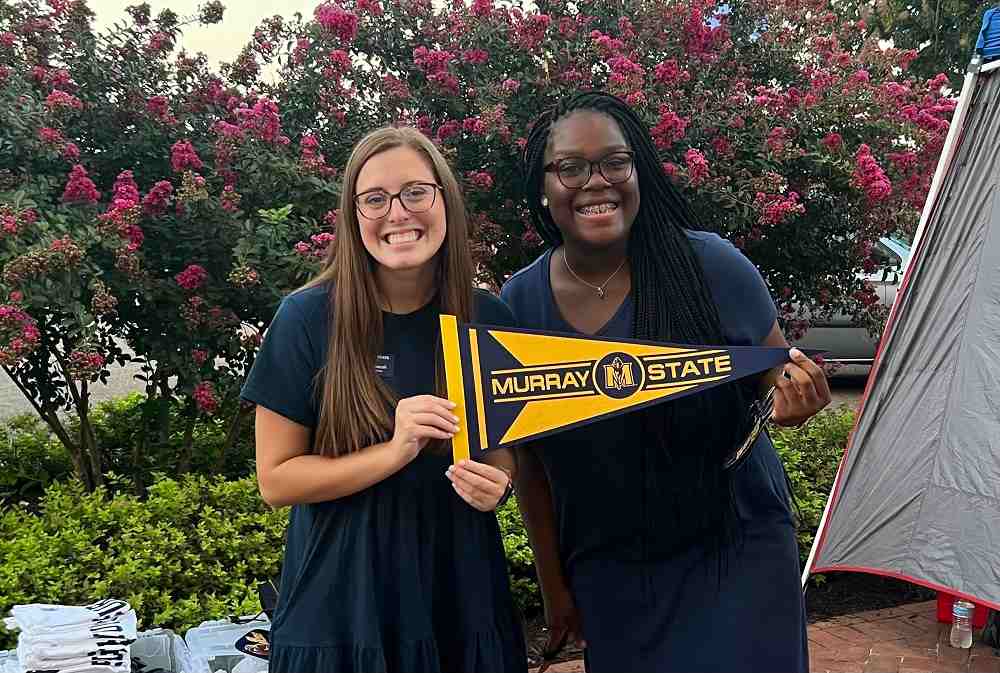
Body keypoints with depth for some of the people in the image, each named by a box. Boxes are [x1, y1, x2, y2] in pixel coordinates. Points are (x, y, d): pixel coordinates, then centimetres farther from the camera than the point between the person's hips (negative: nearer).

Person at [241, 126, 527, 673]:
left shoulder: (488, 319, -4)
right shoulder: (307, 318, -12)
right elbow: (276, 480, -10)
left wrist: (494, 483, -14)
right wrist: (394, 451, -23)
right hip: (341, 606, -2)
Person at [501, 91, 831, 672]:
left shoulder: (710, 265, -15)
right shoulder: (520, 303, -9)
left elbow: (778, 378, -1)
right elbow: (527, 456, 0)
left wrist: (787, 405, -25)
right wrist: (553, 582, 6)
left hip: (735, 551, -1)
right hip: (606, 571, 2)